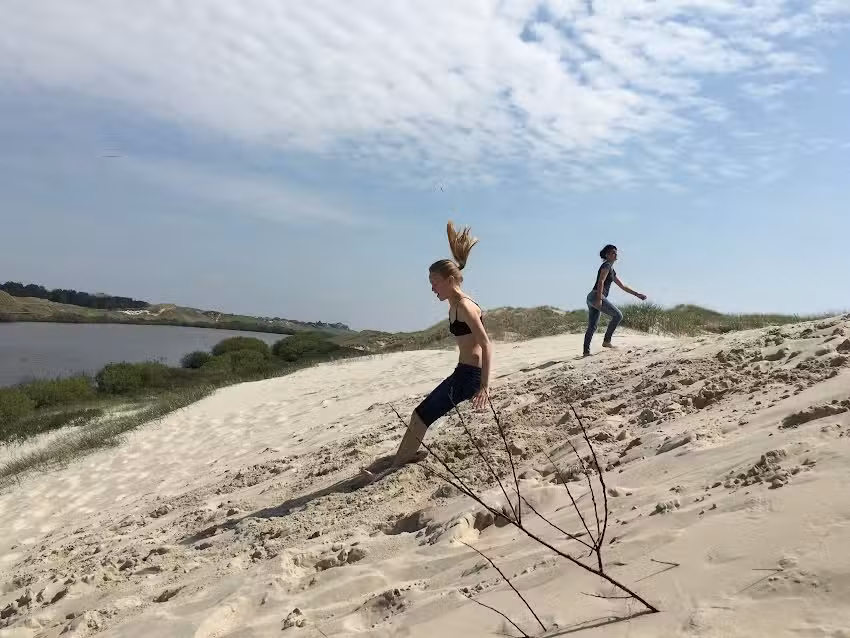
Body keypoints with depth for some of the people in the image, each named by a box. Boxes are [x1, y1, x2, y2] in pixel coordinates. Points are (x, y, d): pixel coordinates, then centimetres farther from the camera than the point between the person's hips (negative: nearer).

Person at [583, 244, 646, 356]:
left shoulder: (612, 270, 26)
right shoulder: (606, 265, -3)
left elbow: (623, 286, 30)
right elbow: (600, 282, -16)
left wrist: (637, 294, 29)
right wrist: (599, 299, -25)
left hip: (592, 298, 10)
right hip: (596, 296, -10)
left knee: (592, 326, 5)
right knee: (618, 315, -9)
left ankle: (586, 351, 1)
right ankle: (606, 341, -9)